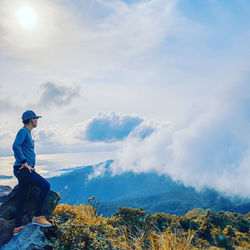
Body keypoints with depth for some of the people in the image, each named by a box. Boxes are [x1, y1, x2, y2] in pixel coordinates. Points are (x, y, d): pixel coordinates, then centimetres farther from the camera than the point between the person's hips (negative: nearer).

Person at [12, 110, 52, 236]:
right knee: (45, 185, -14)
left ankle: (17, 228, 20)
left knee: (21, 199, 13)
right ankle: (37, 216, -7)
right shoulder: (23, 131, -9)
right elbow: (16, 146, -26)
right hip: (23, 170, -10)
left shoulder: (27, 133, 21)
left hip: (25, 169, 10)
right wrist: (25, 163, -23)